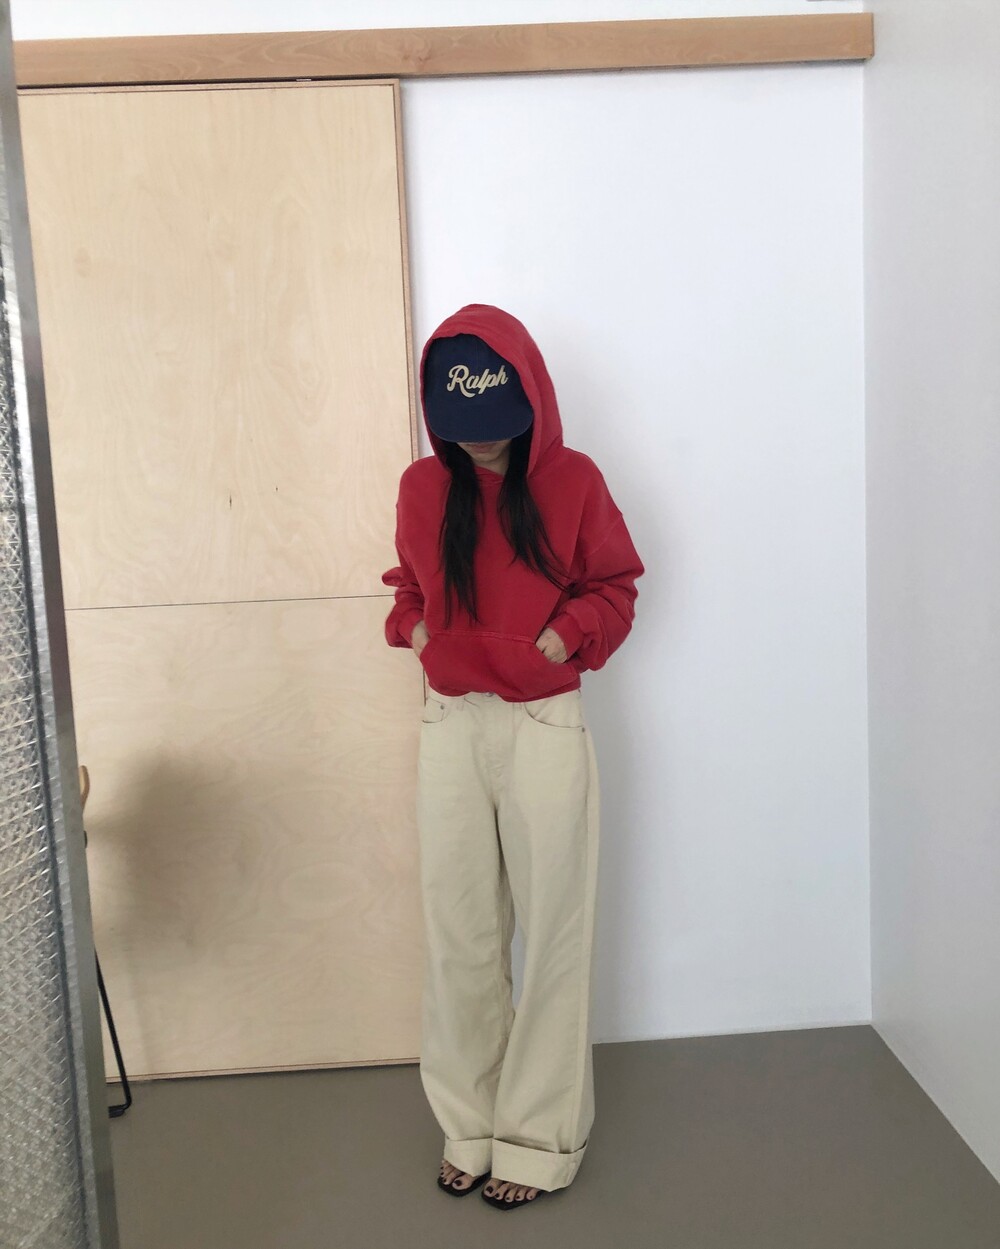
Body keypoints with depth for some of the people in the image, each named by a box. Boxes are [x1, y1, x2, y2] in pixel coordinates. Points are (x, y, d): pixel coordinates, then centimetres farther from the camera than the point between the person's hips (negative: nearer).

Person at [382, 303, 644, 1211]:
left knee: (552, 932, 4)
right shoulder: (424, 487, 4)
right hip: (451, 727, 3)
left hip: (545, 726, -3)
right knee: (459, 933, 9)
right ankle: (469, 1126, 25)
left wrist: (566, 633, -12)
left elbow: (614, 588, 4)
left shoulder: (573, 481, -4)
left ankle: (541, 1137, 20)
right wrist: (415, 627, 0)